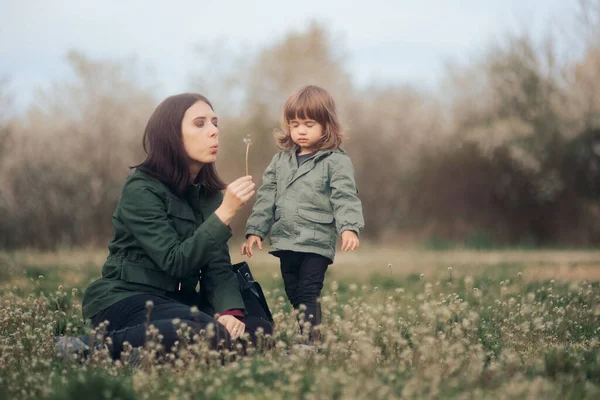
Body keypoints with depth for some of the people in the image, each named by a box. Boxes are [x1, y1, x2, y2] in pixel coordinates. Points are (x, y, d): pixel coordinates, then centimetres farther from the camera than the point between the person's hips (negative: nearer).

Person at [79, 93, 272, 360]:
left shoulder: (209, 193, 10)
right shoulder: (141, 189, -12)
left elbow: (218, 267, 0)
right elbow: (174, 262, -20)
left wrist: (231, 310, -20)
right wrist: (225, 212, -26)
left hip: (177, 301, 8)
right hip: (126, 298, -8)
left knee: (261, 332, -13)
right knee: (209, 335, -34)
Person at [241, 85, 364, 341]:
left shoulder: (335, 162, -4)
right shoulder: (281, 160, 13)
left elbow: (345, 198, -12)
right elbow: (266, 197, 15)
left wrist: (349, 228, -27)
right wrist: (255, 231, 8)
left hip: (316, 244, -6)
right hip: (286, 243, 6)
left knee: (309, 296, -12)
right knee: (295, 298, 10)